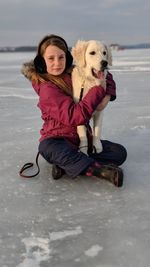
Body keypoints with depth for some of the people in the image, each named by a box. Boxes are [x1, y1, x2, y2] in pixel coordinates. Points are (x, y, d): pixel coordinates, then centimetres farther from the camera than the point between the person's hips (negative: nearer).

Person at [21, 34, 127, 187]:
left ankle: (67, 164, -19)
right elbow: (76, 116, -27)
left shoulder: (75, 73, 2)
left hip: (83, 140, 6)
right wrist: (99, 89, -21)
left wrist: (107, 97, -8)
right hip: (58, 140, -5)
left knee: (119, 152, -13)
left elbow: (107, 77, 14)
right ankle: (98, 169, -36)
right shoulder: (47, 88, -16)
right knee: (48, 147, -40)